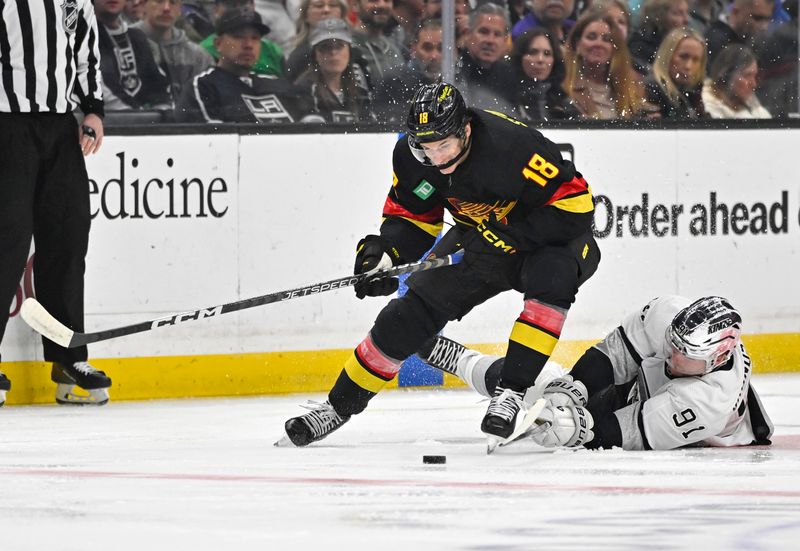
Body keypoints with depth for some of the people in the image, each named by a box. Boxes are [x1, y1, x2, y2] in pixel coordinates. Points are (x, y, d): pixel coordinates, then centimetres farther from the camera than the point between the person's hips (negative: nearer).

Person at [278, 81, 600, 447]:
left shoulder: (513, 146, -36)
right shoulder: (411, 157, -16)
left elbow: (575, 205, -33)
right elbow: (410, 215, 0)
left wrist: (505, 238, -32)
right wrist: (386, 252, -20)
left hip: (552, 238, -5)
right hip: (479, 236, 6)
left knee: (551, 276, -37)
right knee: (412, 310, -1)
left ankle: (511, 391, -29)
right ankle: (340, 405, 13)